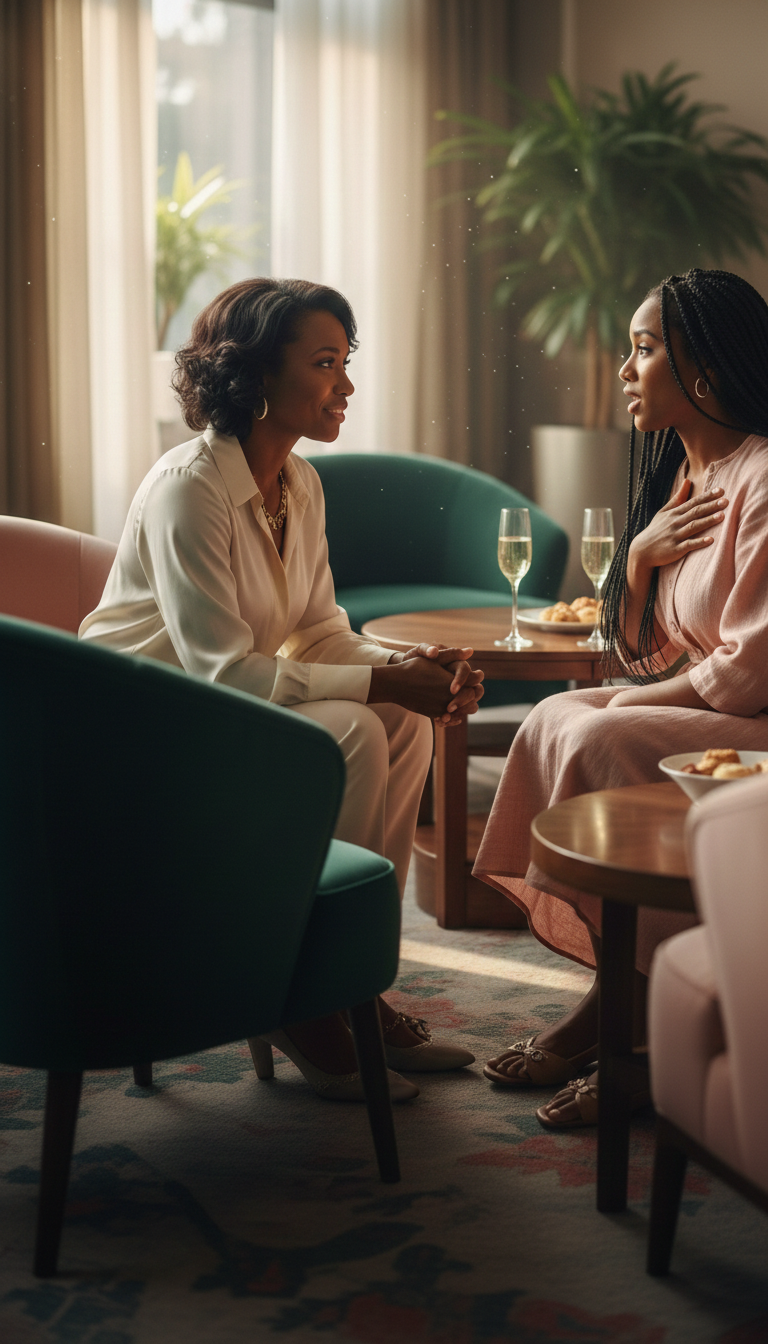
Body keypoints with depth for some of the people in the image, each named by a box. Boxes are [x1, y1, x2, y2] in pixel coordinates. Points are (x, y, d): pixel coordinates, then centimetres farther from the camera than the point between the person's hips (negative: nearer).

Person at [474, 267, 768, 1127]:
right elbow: (641, 658, 12)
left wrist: (630, 702, -9)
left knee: (601, 743, -24)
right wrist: (639, 557, -5)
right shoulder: (680, 476, 13)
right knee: (557, 720, -9)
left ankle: (627, 1023, -11)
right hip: (691, 722, 9)